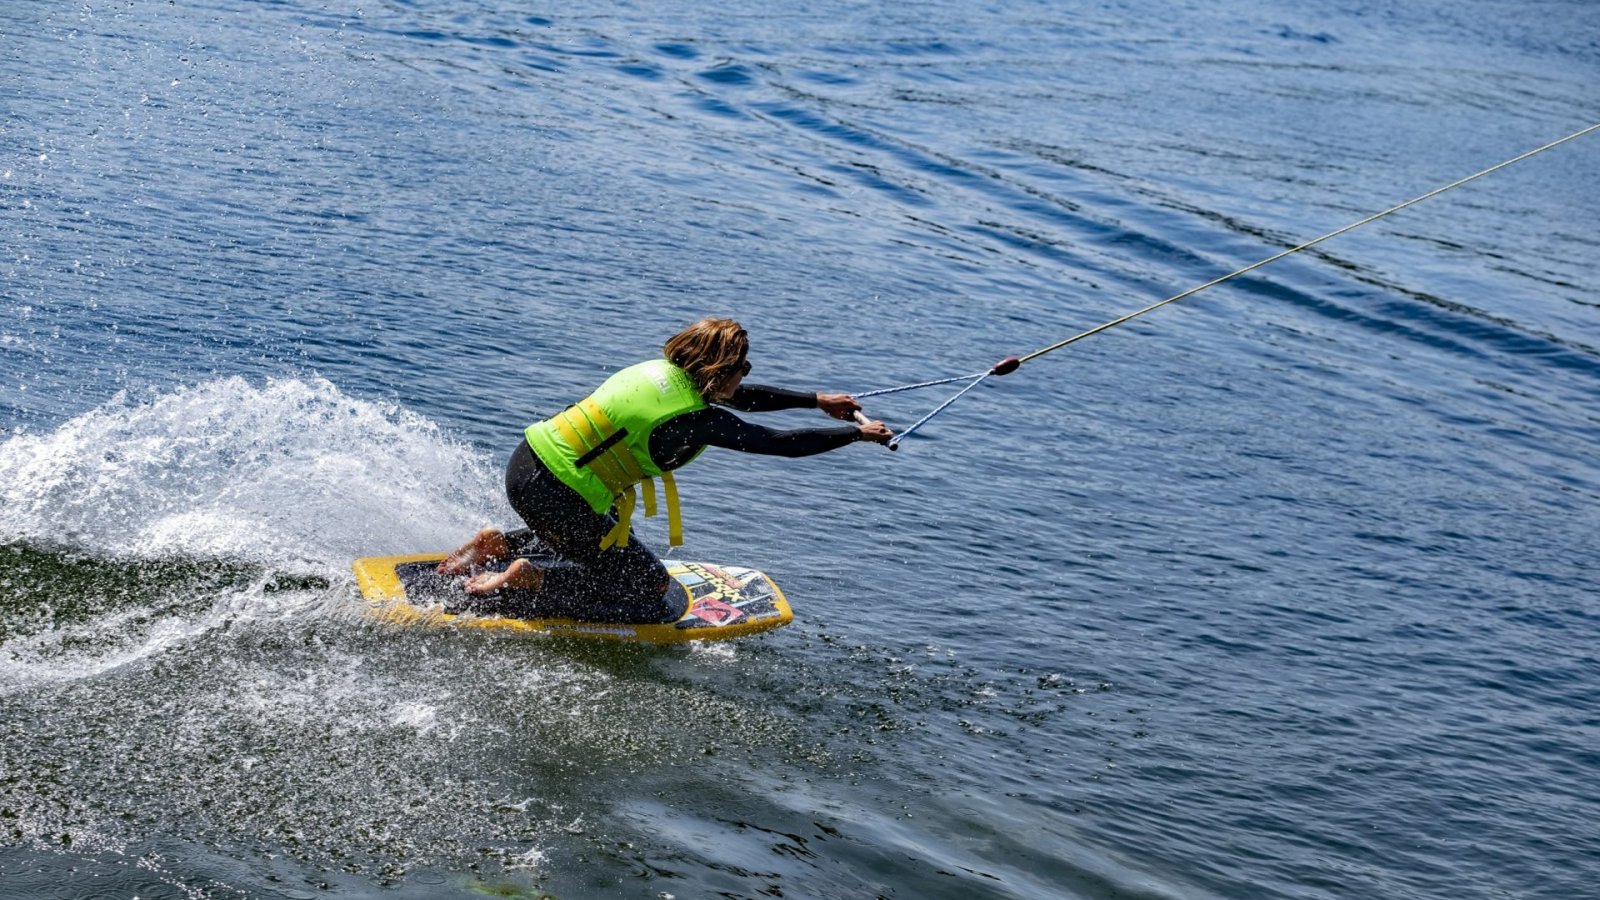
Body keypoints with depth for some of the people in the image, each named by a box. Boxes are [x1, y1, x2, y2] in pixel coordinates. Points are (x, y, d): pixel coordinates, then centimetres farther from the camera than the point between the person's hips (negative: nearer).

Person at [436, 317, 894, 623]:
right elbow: (784, 442, -12)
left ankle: (497, 545, 20)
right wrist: (859, 433, -1)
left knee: (606, 538, 34)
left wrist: (817, 400, 23)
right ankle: (527, 580, -5)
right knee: (650, 584, 6)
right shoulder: (697, 420, -16)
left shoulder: (663, 371, 8)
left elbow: (744, 397, 21)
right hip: (554, 494, -9)